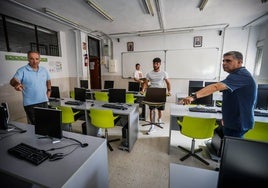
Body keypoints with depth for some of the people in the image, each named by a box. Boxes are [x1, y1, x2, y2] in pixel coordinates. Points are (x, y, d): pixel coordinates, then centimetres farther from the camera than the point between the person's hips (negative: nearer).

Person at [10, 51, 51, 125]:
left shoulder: (44, 70, 7)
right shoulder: (22, 70, -8)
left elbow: (48, 80, 21)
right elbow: (13, 81, -21)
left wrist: (49, 90, 10)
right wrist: (17, 84, -44)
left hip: (44, 101, 5)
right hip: (30, 104, -4)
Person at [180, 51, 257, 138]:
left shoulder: (240, 75, -22)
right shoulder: (239, 74, 15)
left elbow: (216, 87, -41)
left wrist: (194, 96, -51)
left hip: (237, 123, -10)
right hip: (234, 121, 10)